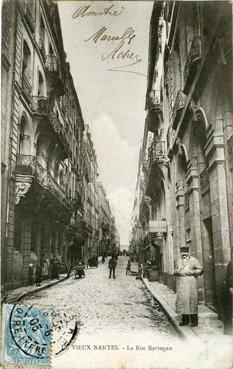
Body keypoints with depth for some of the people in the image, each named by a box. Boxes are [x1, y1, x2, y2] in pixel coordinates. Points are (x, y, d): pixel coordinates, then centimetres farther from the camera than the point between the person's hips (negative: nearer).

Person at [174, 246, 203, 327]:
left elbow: (200, 270, 0)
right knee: (181, 300, 2)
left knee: (191, 300, -7)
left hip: (191, 282, -5)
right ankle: (185, 320, 12)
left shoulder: (193, 260, -2)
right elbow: (175, 271, 22)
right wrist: (177, 271, -1)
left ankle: (194, 320, 3)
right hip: (181, 283, 5)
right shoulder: (179, 260, 12)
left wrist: (192, 272, -14)